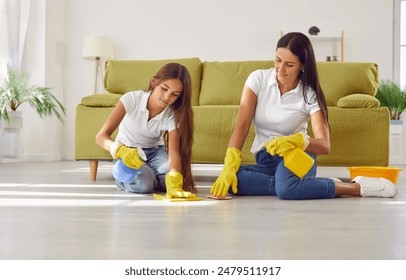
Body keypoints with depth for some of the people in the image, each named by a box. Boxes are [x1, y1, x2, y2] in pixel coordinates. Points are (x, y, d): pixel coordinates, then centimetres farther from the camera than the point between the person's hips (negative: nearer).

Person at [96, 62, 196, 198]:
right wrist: (121, 151, -53)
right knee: (143, 183, -31)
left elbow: (174, 153, -31)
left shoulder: (173, 115, -18)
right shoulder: (132, 99, -26)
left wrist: (174, 185, -52)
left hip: (154, 152, 2)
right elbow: (101, 136, -31)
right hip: (127, 152, -2)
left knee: (168, 180, -28)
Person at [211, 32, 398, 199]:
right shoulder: (258, 79, -3)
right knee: (232, 180, -32)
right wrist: (229, 165, -26)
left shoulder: (310, 95, -7)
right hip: (264, 158, 3)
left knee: (287, 188, -40)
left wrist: (297, 141, -40)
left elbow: (325, 145, -18)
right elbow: (242, 126, -11)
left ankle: (357, 187, -21)